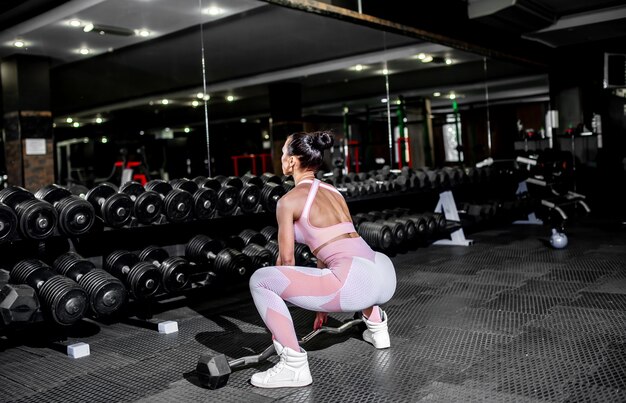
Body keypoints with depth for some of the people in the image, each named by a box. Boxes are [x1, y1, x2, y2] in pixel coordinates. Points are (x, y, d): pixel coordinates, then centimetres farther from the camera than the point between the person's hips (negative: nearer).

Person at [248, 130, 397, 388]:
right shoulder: (333, 192, 24)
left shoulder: (288, 200, 2)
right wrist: (323, 300, 38)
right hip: (384, 278, 8)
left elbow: (286, 259, 4)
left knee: (260, 281, -1)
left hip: (355, 285, -8)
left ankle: (294, 365, -2)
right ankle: (377, 328, 41)